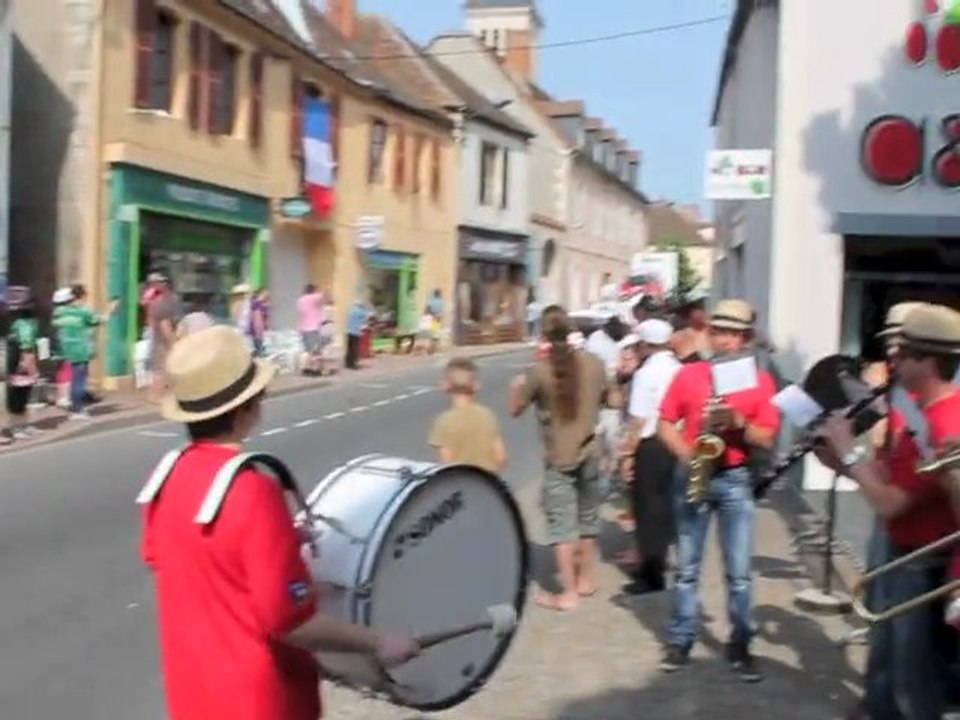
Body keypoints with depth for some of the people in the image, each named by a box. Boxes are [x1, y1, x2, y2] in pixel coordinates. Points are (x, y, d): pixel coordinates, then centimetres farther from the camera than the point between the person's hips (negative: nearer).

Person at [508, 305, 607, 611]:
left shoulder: (539, 371, -15)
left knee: (562, 524, 0)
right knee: (587, 518, 19)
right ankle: (585, 578, 32)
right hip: (590, 453, 4)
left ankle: (569, 593, 0)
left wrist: (517, 386, 15)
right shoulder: (594, 363, -5)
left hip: (558, 458, -4)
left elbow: (515, 409, -3)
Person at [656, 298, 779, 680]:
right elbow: (665, 424, 4)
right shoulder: (688, 373, 2)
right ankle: (680, 641, 18)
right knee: (687, 566, 9)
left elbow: (767, 439, -2)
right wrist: (684, 452, -13)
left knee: (739, 571, 0)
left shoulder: (760, 381, 0)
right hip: (692, 475, 1)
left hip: (735, 479, -1)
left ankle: (740, 646, 13)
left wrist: (738, 422, -19)